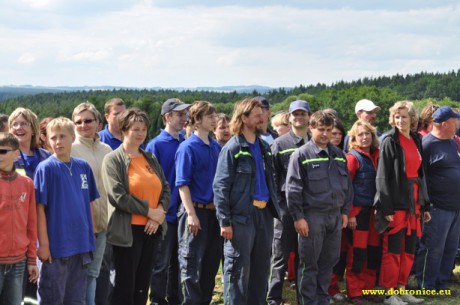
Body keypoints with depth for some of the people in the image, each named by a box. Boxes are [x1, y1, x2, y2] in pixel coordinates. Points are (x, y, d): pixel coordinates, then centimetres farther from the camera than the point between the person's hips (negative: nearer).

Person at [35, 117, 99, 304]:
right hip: (56, 246, -5)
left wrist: (90, 236, 9)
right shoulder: (46, 168, -7)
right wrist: (43, 244, -14)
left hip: (81, 245, 5)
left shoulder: (83, 167, 6)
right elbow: (40, 208, -10)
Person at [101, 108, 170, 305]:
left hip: (152, 229, 6)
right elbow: (116, 195, -15)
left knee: (142, 286, 11)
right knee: (125, 287, 0)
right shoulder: (113, 159, -4)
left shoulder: (151, 159, 14)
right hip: (128, 231, -6)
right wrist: (149, 210, -15)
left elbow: (166, 189, 10)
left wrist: (160, 211, -9)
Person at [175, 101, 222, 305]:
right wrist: (191, 214, -18)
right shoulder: (188, 147, -10)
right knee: (191, 264, 0)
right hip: (196, 211, -7)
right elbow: (182, 184, -13)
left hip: (214, 211, 7)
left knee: (211, 262, 14)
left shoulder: (216, 147, 11)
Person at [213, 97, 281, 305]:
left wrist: (275, 207, 13)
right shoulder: (232, 148, -7)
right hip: (242, 215, -7)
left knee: (261, 266, 13)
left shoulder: (264, 147, 14)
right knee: (238, 268, -2)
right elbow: (220, 186, -11)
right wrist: (224, 221, -16)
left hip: (264, 213, 7)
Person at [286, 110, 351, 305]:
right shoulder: (301, 155, -6)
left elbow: (347, 184, 19)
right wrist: (298, 217, -13)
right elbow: (293, 188, -9)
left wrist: (345, 211, 14)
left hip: (335, 215, 6)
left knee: (329, 261, 12)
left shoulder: (339, 155, 11)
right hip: (312, 215, -5)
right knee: (309, 263, 2)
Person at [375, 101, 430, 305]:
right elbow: (382, 177, -12)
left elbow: (420, 173, 17)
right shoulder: (390, 141, -8)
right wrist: (386, 208, -18)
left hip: (414, 203, 7)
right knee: (393, 251, -1)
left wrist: (424, 204, 13)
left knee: (409, 250, 11)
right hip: (396, 203, -7)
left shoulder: (416, 140, 12)